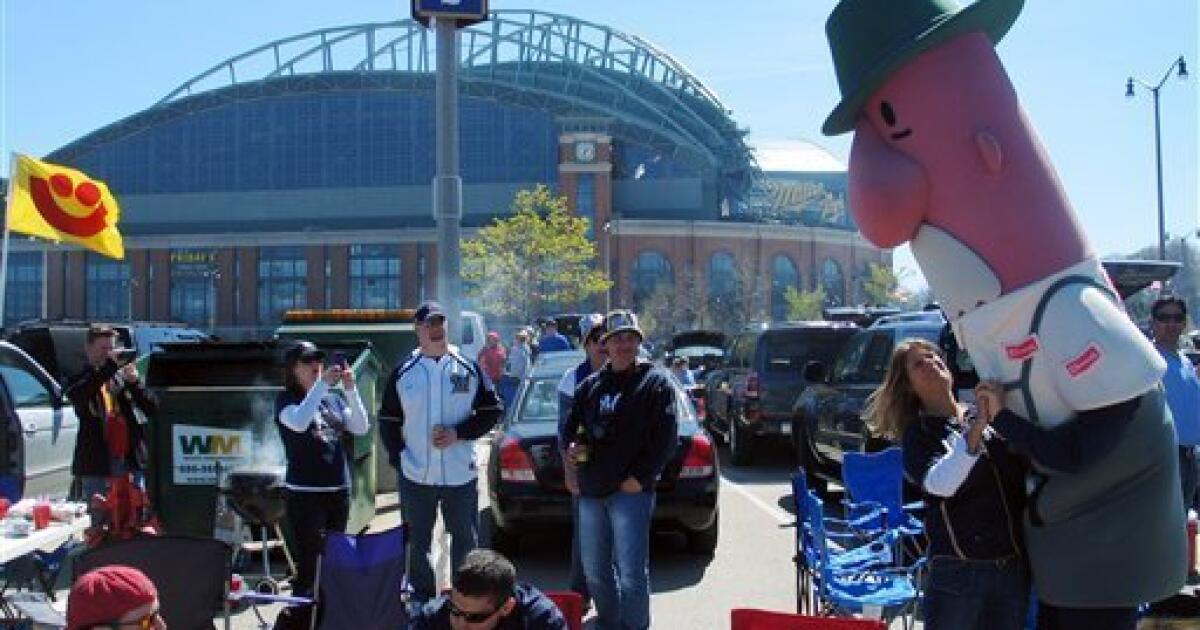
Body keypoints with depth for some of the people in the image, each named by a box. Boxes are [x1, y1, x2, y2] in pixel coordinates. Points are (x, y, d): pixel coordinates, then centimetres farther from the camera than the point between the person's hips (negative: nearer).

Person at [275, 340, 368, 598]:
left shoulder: (333, 399, 12)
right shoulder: (286, 399, -1)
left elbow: (361, 428, 3)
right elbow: (298, 423, -22)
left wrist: (350, 389, -7)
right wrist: (322, 384, -23)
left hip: (339, 489, 5)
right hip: (304, 492, -5)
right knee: (310, 564, -7)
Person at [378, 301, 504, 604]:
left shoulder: (468, 368, 1)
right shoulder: (403, 373, 4)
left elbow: (492, 411, 2)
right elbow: (388, 421, 7)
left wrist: (458, 433, -11)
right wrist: (399, 458, -3)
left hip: (461, 474, 0)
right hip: (415, 476, 1)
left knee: (466, 540, 10)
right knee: (417, 544, 11)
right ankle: (422, 600, 26)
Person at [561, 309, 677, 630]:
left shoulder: (655, 381, -1)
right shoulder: (590, 385, 14)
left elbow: (666, 436, -8)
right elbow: (568, 427, 20)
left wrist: (640, 477, -14)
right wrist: (570, 446, -3)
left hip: (631, 492, -5)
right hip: (591, 491, 6)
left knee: (632, 574, -7)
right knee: (594, 570, 15)